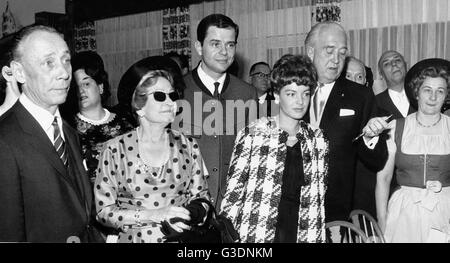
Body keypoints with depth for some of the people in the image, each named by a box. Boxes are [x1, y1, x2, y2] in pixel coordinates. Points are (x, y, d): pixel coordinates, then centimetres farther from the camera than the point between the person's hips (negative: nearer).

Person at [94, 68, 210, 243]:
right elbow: (104, 211, 0)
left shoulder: (188, 146, 7)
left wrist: (188, 215, -6)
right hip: (137, 237, -1)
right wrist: (153, 215, -11)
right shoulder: (115, 150, 1)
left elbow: (200, 195, 14)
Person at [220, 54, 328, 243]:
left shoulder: (317, 141, 4)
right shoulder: (252, 135, -6)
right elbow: (233, 193, -4)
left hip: (302, 234, 3)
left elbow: (318, 198, 9)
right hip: (256, 234, -3)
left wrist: (318, 238, 5)